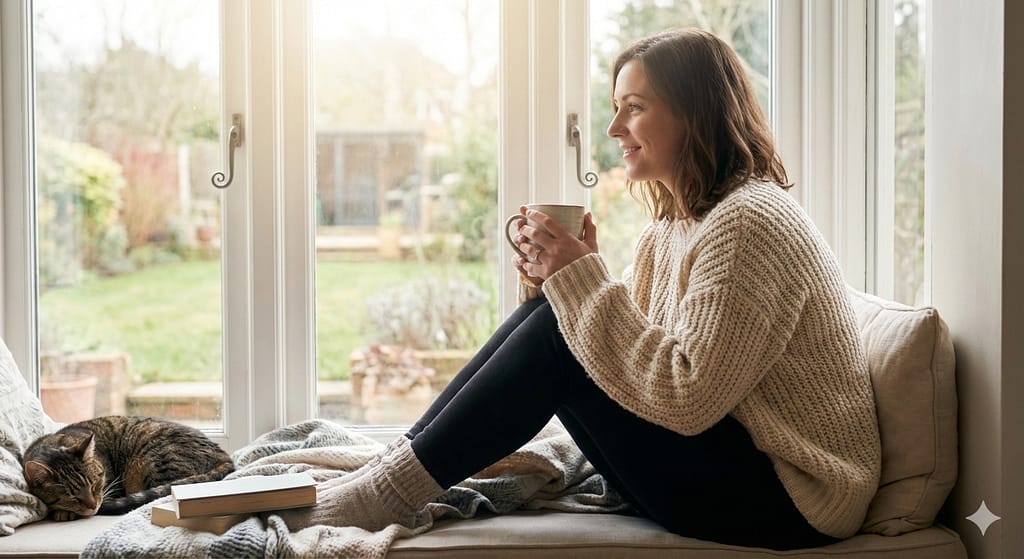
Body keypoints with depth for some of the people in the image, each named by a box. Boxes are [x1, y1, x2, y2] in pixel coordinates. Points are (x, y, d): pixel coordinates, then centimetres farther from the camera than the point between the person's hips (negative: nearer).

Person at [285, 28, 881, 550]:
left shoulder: (748, 225, -20)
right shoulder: (676, 222, 11)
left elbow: (685, 398, -27)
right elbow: (638, 351, 8)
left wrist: (583, 279, -23)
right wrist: (568, 277, -8)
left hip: (785, 505, -9)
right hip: (736, 465, 9)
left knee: (556, 338, -18)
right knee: (548, 317, -2)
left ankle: (394, 492, -8)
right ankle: (397, 467, -1)